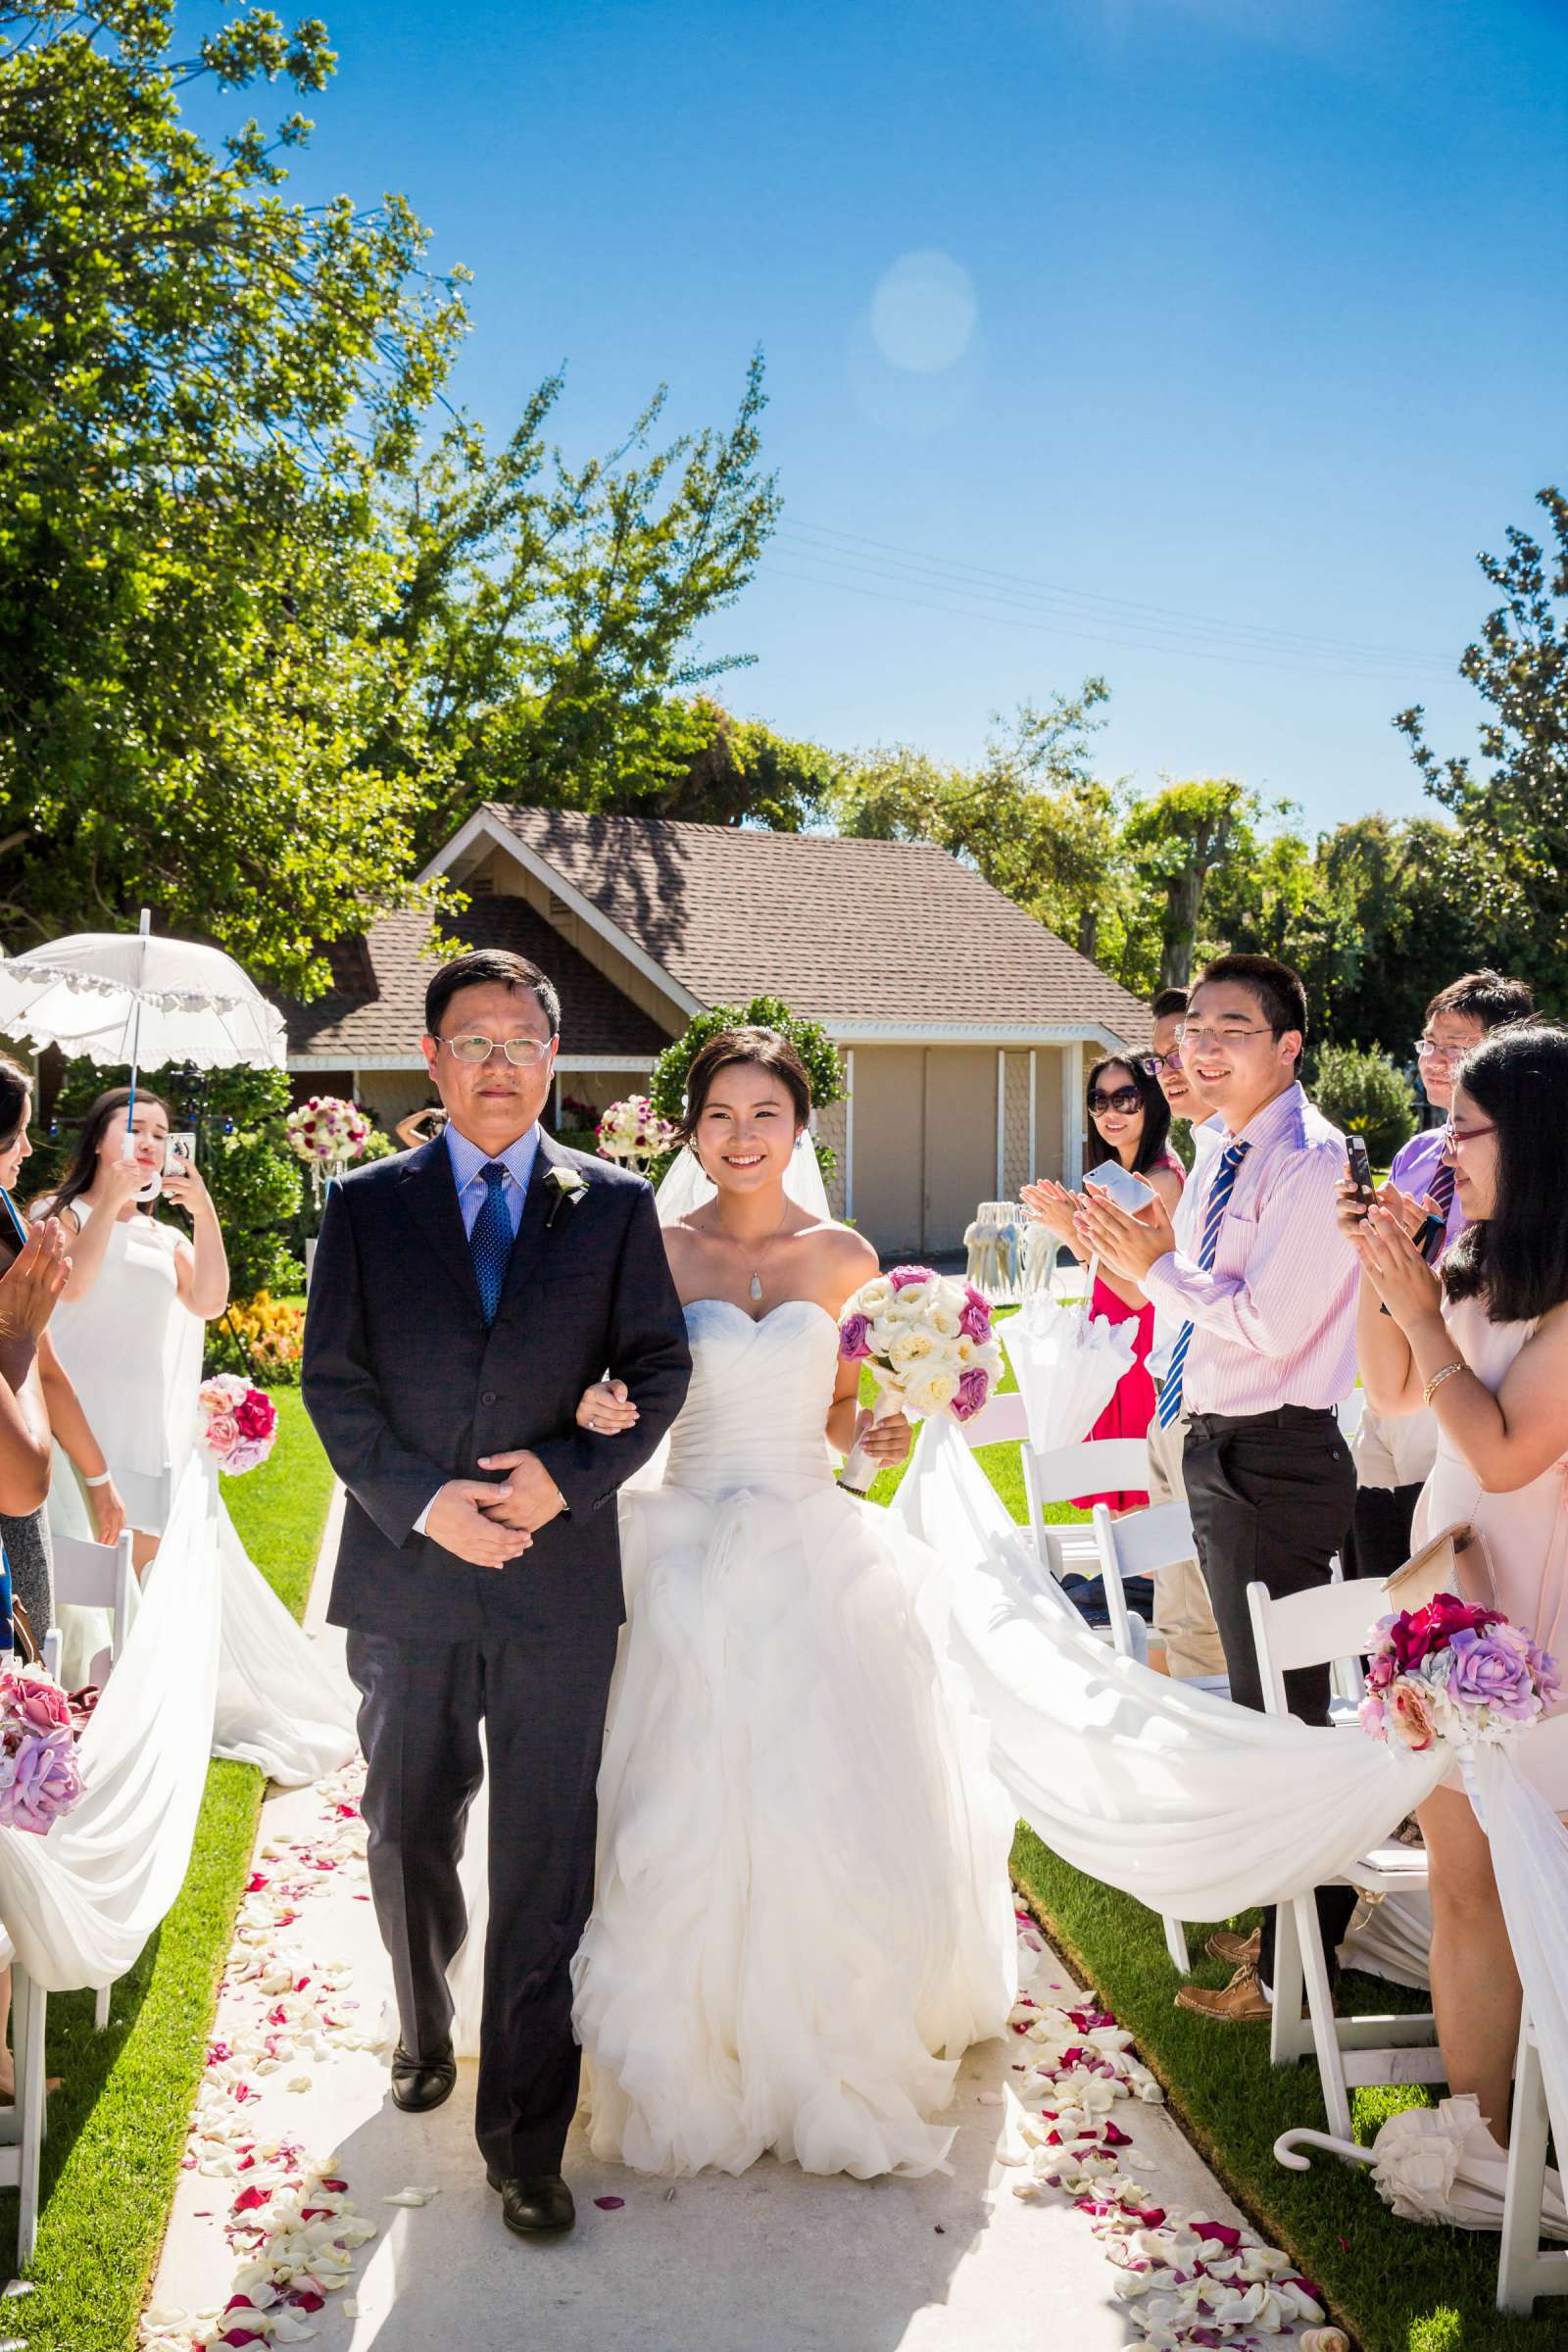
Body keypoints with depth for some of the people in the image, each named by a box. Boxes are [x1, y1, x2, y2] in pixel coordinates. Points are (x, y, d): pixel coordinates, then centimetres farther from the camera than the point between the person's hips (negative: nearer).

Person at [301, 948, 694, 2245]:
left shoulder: (614, 1204, 3)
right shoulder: (367, 1204, 3)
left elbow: (661, 1367, 2)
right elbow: (333, 1381, 0)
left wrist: (570, 1475, -13)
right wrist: (422, 1501, -13)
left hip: (556, 1575, -1)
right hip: (406, 1572, 2)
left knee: (544, 1863, 3)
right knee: (408, 1835, 18)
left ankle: (526, 2136, 17)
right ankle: (425, 2028, 46)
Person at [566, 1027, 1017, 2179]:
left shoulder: (844, 1257, 4)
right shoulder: (657, 1250, -1)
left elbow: (839, 1410, 12)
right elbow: (624, 1397, 2)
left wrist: (878, 1433, -9)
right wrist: (597, 1407, -20)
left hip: (819, 1550, 2)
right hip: (696, 1554, -1)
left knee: (836, 1805, 3)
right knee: (696, 1814, -2)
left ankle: (843, 2052, 26)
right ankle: (702, 2057, 18)